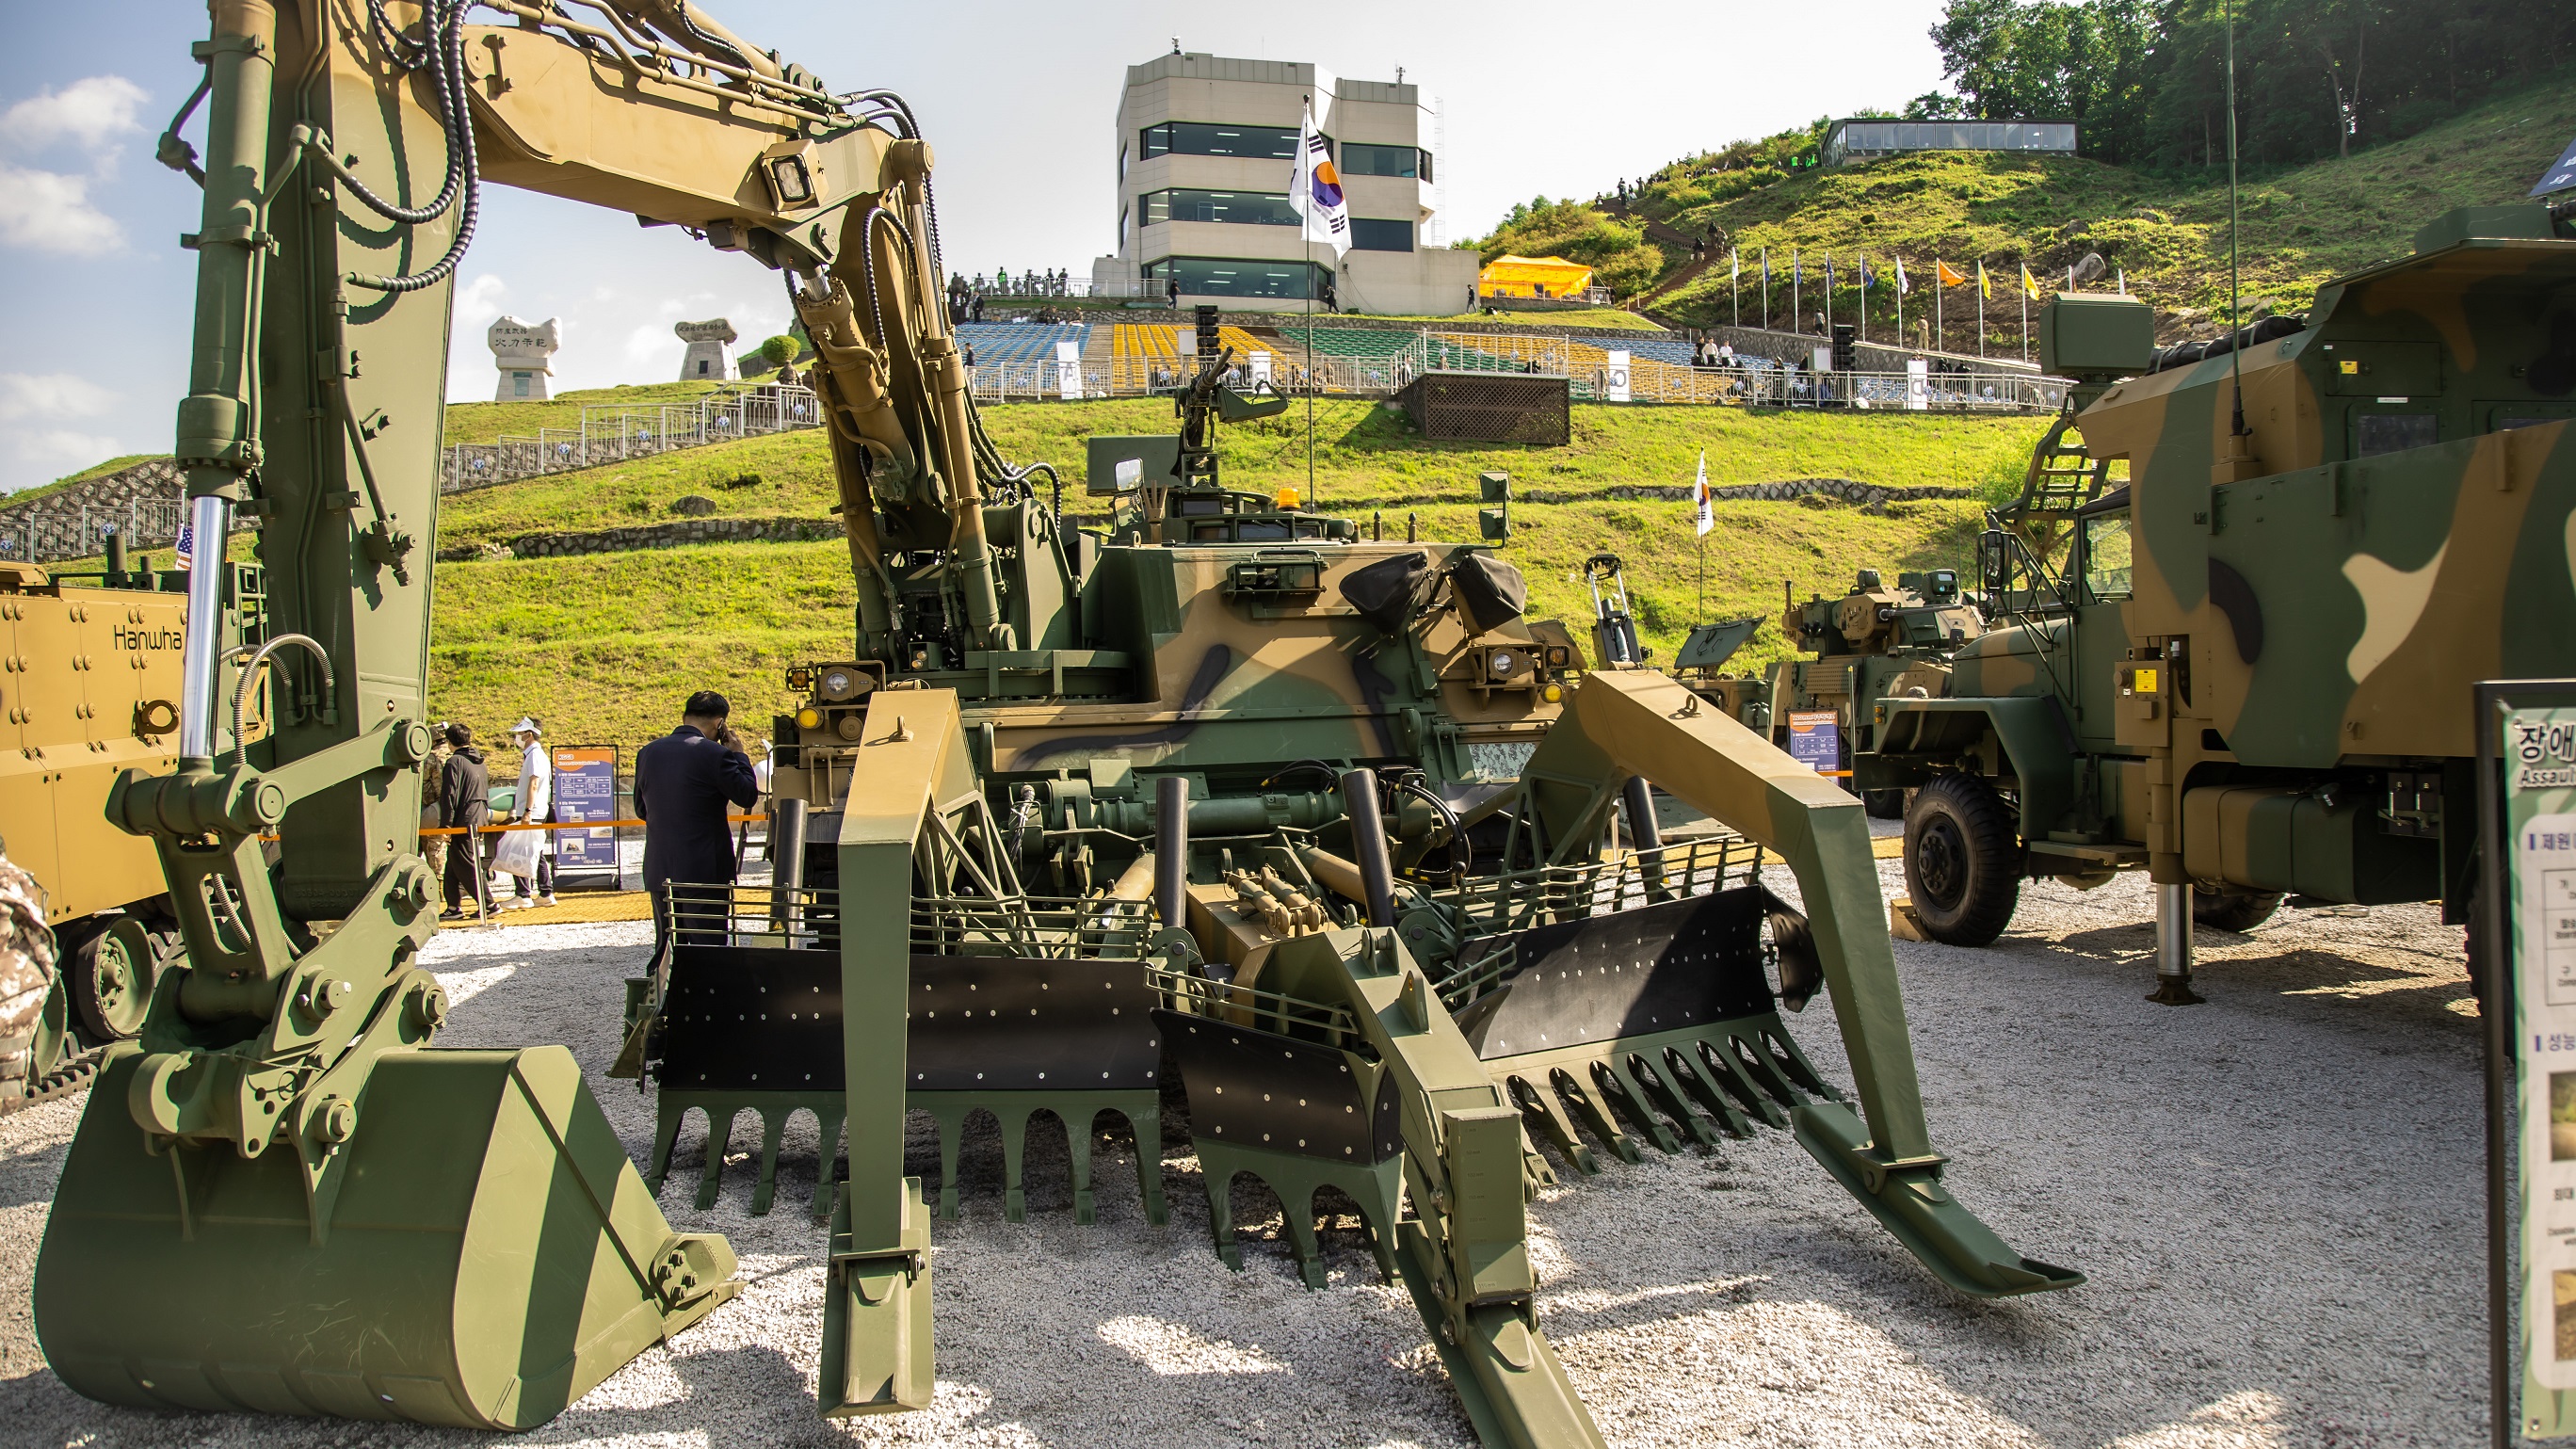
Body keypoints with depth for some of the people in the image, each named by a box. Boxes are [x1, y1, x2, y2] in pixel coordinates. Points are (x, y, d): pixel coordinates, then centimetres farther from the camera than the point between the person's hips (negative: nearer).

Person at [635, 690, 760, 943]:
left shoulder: (648, 753, 6)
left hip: (659, 872, 6)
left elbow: (641, 809, 14)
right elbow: (748, 796, -6)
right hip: (704, 873, -6)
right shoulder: (714, 754, -15)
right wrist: (739, 754, 5)